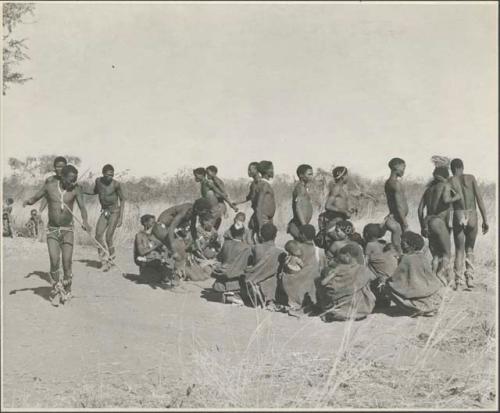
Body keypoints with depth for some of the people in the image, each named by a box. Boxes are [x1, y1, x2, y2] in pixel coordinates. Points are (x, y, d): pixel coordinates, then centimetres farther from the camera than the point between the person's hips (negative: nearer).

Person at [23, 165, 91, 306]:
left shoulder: (76, 189, -9)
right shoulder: (50, 186, -6)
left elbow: (82, 206, -20)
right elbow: (35, 198, 6)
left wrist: (85, 221, -39)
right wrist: (28, 201, -18)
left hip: (67, 230, 0)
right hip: (52, 230, 0)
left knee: (67, 261, -7)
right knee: (54, 261, -10)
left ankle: (66, 289, 15)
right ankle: (56, 289, 11)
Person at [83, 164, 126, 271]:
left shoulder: (116, 184, -15)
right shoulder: (98, 181, -1)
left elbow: (122, 200, -7)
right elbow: (95, 192, 20)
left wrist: (121, 217, -12)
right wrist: (81, 191, 6)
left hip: (114, 212, -5)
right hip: (104, 212, 5)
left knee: (108, 237, -11)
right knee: (98, 235, -11)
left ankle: (110, 260, 8)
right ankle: (104, 259, 1)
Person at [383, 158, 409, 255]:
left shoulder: (388, 182, 15)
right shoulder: (396, 183, -15)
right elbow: (399, 206, -19)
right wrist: (405, 222, -17)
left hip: (392, 217, 9)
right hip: (398, 220, -9)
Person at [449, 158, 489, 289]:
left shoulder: (449, 182, 4)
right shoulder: (471, 178, 5)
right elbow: (479, 199, 0)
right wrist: (485, 220, 1)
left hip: (458, 217, -1)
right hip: (472, 217, 1)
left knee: (459, 251, 8)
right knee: (470, 249, 16)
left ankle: (458, 282, -1)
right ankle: (469, 278, 3)